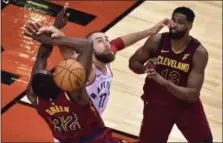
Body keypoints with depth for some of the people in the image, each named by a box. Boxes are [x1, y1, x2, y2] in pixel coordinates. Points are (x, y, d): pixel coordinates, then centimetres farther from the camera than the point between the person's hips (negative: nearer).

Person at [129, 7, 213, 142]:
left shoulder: (199, 53, -20)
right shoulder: (157, 41, -16)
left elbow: (193, 94, -23)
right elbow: (133, 62, -1)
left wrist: (164, 82, -37)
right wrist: (145, 68, -25)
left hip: (186, 103, 0)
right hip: (157, 103, 0)